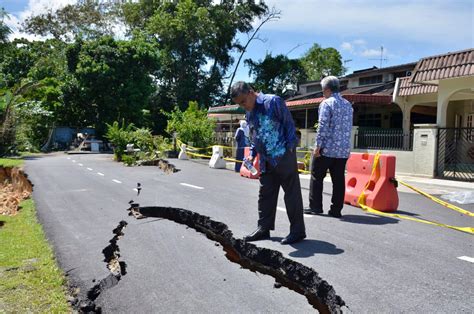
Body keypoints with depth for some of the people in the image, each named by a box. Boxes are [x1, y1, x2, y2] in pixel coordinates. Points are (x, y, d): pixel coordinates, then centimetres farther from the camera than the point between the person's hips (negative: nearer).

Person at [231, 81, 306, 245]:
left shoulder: (273, 101, -10)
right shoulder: (249, 114, 13)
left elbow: (289, 124, -10)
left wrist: (290, 147, -14)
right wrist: (252, 154, 9)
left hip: (283, 156, -8)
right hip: (265, 160, 8)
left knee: (292, 193, 0)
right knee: (265, 194, 13)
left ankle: (298, 231, 10)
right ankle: (264, 228, 24)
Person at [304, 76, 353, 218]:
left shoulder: (326, 103, -8)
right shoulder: (348, 104, 13)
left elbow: (323, 127, -15)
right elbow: (349, 127, 16)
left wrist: (317, 146, -13)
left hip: (327, 148, -6)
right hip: (344, 149, 6)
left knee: (316, 177, 6)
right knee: (339, 179, 7)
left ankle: (315, 207, 9)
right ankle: (336, 209, 9)